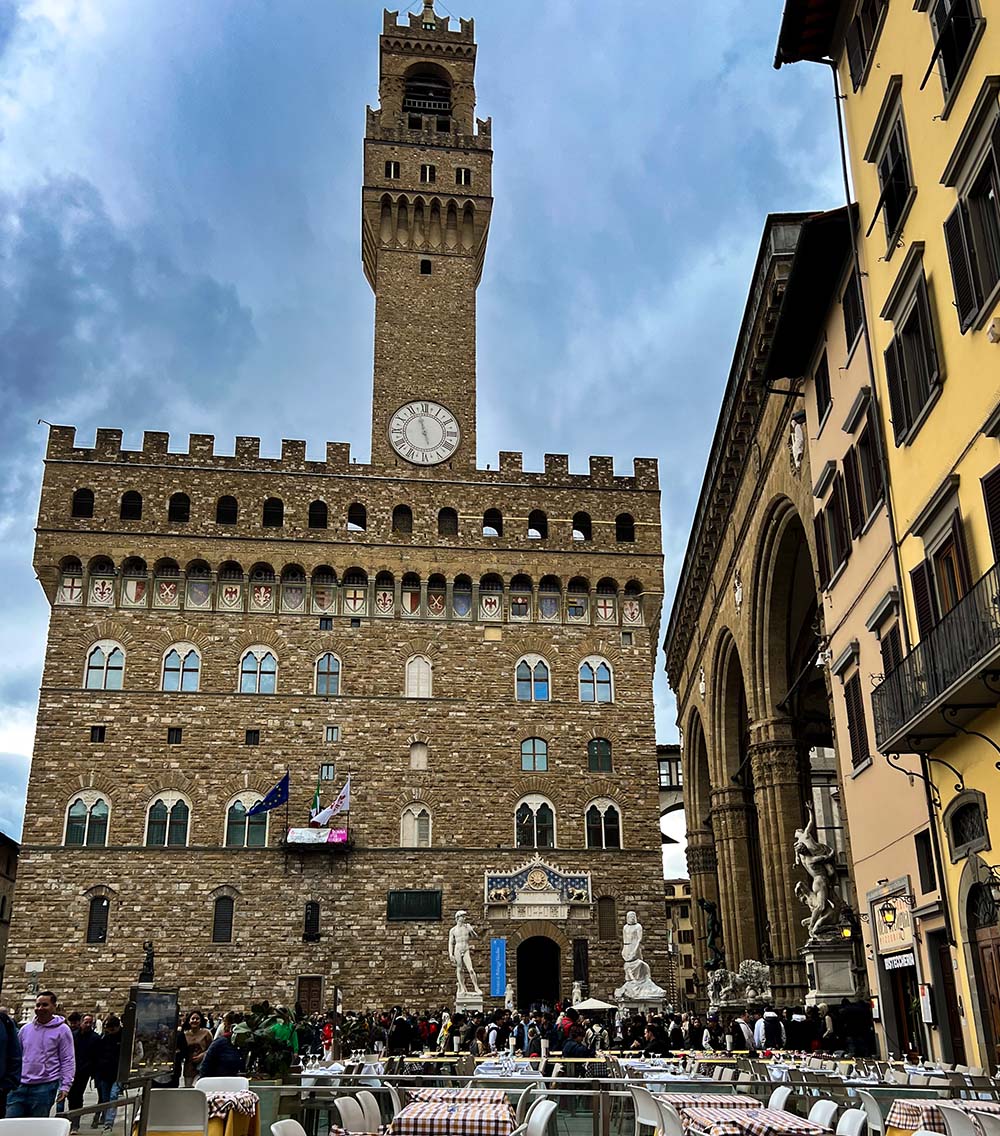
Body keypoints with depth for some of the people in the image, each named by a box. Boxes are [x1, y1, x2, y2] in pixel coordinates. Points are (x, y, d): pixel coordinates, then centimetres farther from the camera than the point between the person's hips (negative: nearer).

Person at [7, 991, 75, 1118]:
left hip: (45, 1088, -4)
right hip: (20, 1085, 5)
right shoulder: (25, 1029, 11)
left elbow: (68, 1060, -4)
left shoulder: (62, 1030, -3)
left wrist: (65, 1086, -10)